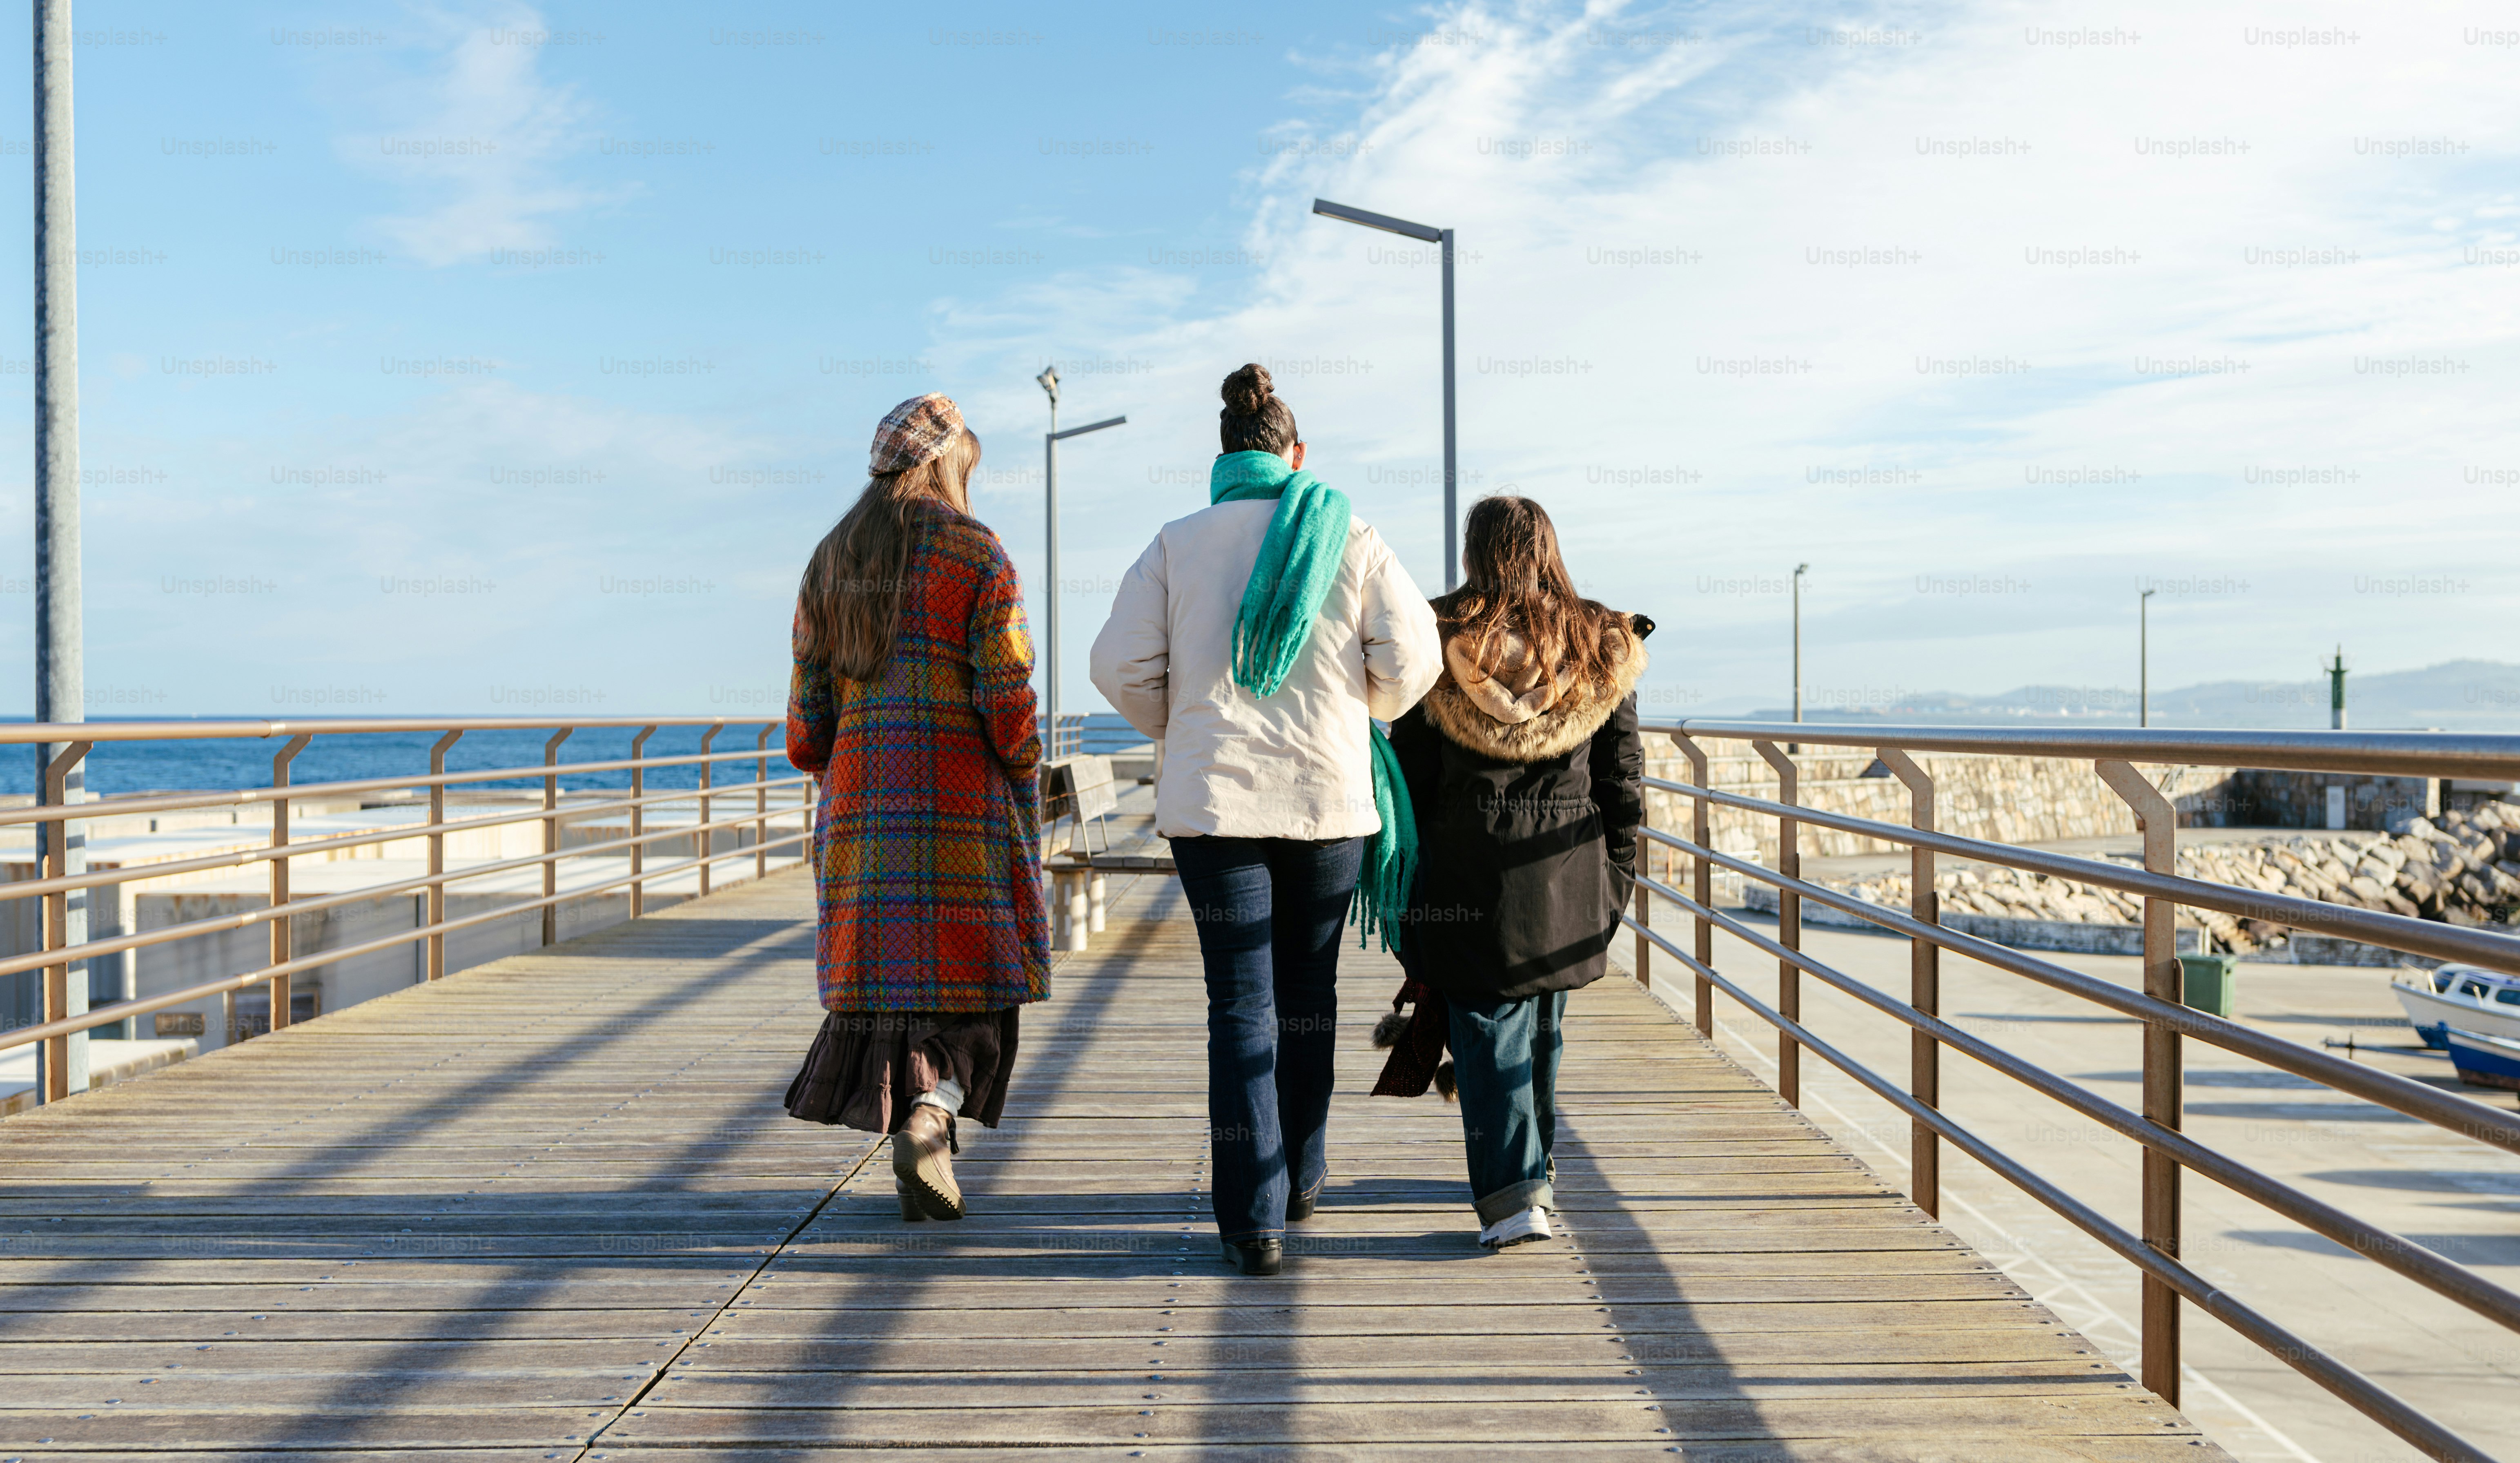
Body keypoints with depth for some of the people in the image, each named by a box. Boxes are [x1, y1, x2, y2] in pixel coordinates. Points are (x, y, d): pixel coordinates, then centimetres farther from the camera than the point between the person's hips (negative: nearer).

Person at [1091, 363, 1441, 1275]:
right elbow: (1413, 655, -2)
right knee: (1309, 994, 17)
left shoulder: (1178, 543, 1)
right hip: (1329, 794, 1)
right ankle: (1301, 1178, 31)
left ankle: (1254, 1218, -2)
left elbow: (1121, 665, -2)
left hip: (1214, 798, -1)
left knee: (1241, 1005, 2)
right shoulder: (1346, 535, 1)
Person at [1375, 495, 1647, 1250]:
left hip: (1471, 879, -3)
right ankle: (1533, 1170, 34)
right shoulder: (1600, 650, 3)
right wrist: (1616, 880, 13)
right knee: (1542, 1031, 18)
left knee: (1487, 1034, 2)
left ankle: (1512, 1196, -6)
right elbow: (1622, 778, 5)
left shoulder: (1440, 649, -5)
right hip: (1569, 883, 3)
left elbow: (1411, 776, -2)